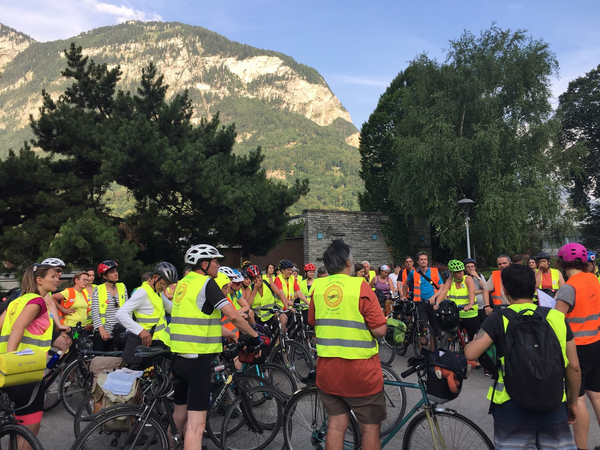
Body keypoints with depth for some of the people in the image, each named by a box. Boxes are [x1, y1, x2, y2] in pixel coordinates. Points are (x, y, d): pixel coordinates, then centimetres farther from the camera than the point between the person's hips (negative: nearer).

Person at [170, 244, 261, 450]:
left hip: (179, 357, 8)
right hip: (199, 359, -8)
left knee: (180, 416, 23)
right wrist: (254, 336, -5)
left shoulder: (183, 283, 13)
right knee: (196, 424, -3)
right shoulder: (206, 283, -12)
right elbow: (233, 316, -20)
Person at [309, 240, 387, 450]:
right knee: (371, 426, 13)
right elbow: (380, 330, -17)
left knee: (337, 423, 17)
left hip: (327, 369, 5)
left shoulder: (317, 287, -1)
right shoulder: (360, 286, -16)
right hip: (360, 371, -4)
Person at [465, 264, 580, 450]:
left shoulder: (500, 318, -12)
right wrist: (573, 402, 16)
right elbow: (574, 367, 2)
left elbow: (470, 353, -18)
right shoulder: (556, 317, -3)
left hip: (512, 407, -2)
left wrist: (472, 341, 5)